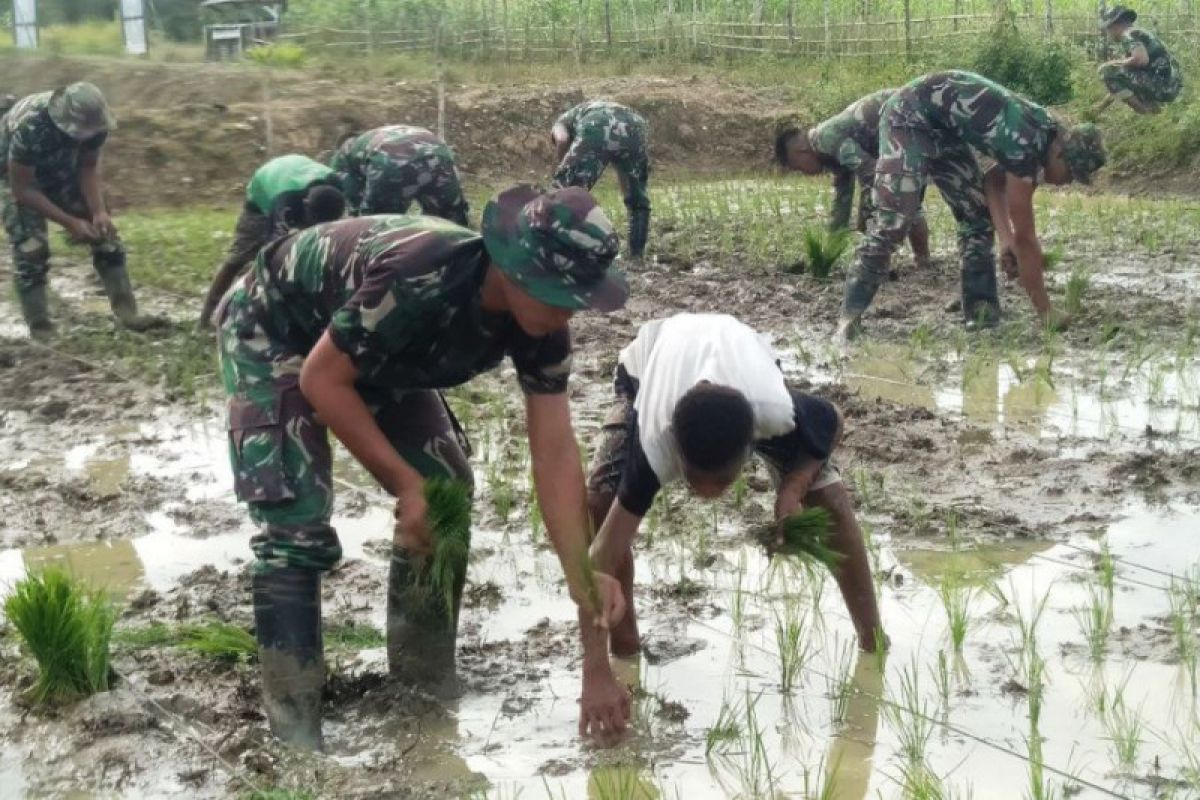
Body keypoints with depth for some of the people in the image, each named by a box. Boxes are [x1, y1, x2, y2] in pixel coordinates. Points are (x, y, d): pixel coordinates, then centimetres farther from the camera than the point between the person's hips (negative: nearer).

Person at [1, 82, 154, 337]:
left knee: (104, 231, -5)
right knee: (30, 249, -16)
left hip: (63, 169, 5)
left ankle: (127, 310, 0)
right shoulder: (30, 128, -41)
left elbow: (88, 167, -11)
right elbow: (22, 189, -32)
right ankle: (40, 329, -6)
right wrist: (70, 223, -34)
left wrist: (98, 211, -25)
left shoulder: (93, 122, -27)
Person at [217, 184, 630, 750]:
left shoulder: (542, 326, -21)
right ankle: (293, 732, -8)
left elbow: (555, 454, -18)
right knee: (297, 523, -18)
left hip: (373, 352, 7)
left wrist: (583, 577, -27)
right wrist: (405, 483, -26)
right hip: (273, 333, -7)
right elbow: (321, 379, -29)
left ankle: (425, 691, 17)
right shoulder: (417, 279, -42)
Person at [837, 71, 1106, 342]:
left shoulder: (1045, 131, -1)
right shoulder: (1025, 146, -28)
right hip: (910, 115, -10)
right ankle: (850, 315, -17)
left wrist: (1010, 241, 3)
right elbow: (1024, 236, -25)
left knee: (977, 217, 3)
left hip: (944, 127, 10)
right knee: (892, 220, -20)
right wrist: (1045, 311, -19)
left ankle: (982, 316, 4)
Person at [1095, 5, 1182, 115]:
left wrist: (1114, 63, -8)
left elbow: (1142, 60, -25)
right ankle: (1152, 104, 12)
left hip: (1162, 84, -10)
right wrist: (1104, 103, 34)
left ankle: (1143, 109, -6)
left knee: (1106, 70, -10)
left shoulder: (1128, 35, -5)